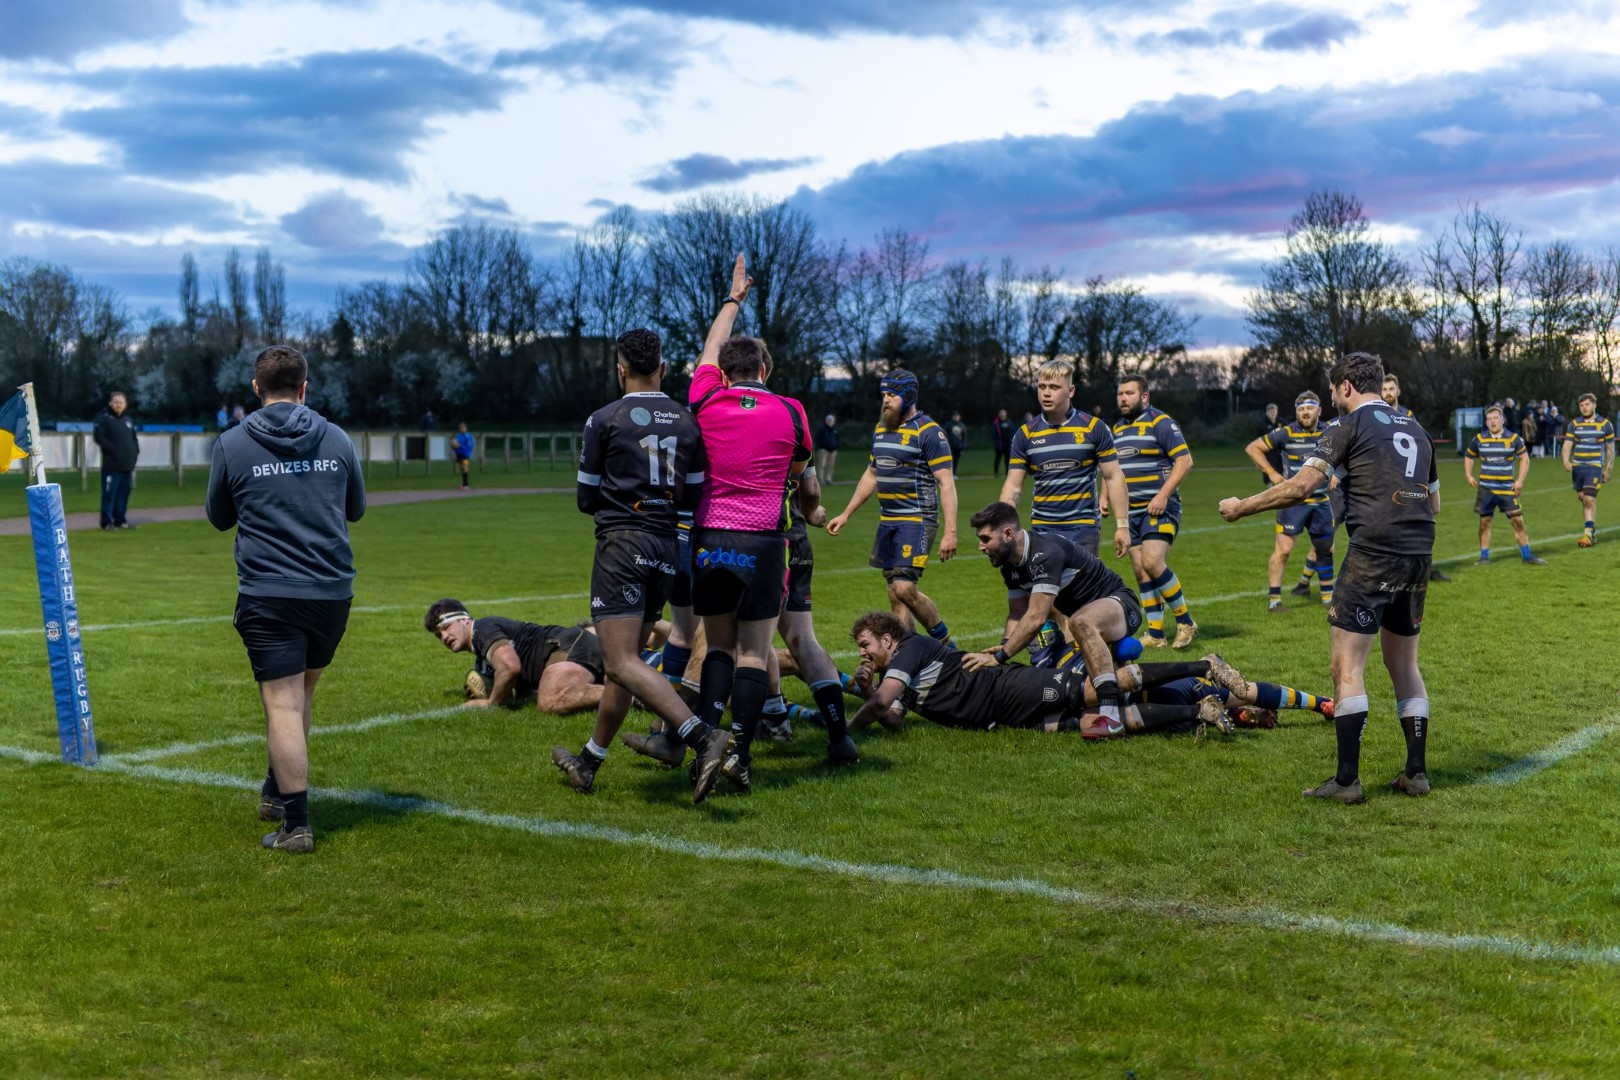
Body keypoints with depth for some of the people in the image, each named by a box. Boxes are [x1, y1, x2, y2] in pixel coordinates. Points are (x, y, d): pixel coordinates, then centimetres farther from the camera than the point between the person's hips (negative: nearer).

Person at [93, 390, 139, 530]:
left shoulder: (128, 420, 19)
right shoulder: (104, 419, -3)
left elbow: (134, 439, 26)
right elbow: (99, 437, -12)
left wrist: (135, 452, 10)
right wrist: (113, 450, -16)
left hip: (127, 466, 7)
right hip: (111, 465, -7)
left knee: (123, 493, 9)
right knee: (109, 493, -7)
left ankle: (120, 520, 17)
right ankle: (106, 521, -3)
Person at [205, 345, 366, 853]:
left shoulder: (232, 444, -2)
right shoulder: (336, 439, 4)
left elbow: (220, 518, 12)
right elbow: (356, 508, 17)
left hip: (268, 595, -3)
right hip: (332, 590, 3)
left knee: (284, 705, -3)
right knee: (302, 693, 20)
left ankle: (296, 825, -3)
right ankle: (277, 792, 32)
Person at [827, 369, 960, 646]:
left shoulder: (928, 432, -9)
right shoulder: (881, 429, 14)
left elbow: (946, 483, -13)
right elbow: (871, 475, 26)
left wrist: (949, 532, -20)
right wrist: (845, 515, 25)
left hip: (916, 520, -8)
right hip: (887, 520, 8)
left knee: (904, 588, -17)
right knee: (896, 597, 6)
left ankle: (945, 643, 2)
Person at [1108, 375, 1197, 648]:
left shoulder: (1161, 423, -7)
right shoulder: (1117, 428, 16)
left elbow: (1185, 460, -13)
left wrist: (1163, 494, -20)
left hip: (1159, 509, -8)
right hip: (1132, 511, 8)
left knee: (1153, 563, -21)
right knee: (1141, 572, 5)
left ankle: (1185, 623, -5)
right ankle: (1156, 636, 10)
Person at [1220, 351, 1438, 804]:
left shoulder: (1350, 423, -1)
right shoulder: (1414, 429, 20)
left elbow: (1301, 485, -11)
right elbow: (1434, 503, 24)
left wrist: (1241, 507, -2)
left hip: (1373, 554, -7)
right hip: (1418, 554, 7)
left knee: (1347, 665, -3)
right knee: (1404, 665, 17)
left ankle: (1347, 780, -5)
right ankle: (1417, 771, 17)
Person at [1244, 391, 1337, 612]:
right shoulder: (1286, 433, -11)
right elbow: (1252, 448, -6)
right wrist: (1271, 473, -12)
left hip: (1320, 502, 5)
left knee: (1325, 548, 13)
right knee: (1284, 548, -11)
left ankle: (1327, 595, 31)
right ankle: (1273, 599, -5)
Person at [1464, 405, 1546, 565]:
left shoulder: (1513, 438, -1)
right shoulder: (1479, 439, 2)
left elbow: (1524, 458, 6)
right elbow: (1468, 457, 15)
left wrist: (1520, 480, -4)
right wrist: (1468, 475, 1)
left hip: (1507, 489, -1)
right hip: (1485, 489, 1)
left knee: (1518, 521, -1)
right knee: (1484, 522, 2)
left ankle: (1527, 556, 8)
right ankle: (1484, 556, 12)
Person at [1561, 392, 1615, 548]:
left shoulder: (1605, 424, 3)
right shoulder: (1574, 424, 8)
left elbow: (1610, 449, 9)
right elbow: (1567, 445, 3)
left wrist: (1608, 469, 6)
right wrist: (1566, 460, -16)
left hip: (1595, 467, -4)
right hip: (1577, 467, 4)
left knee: (1589, 499, -15)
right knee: (1583, 500, 9)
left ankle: (1588, 534, -14)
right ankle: (1592, 530, 21)